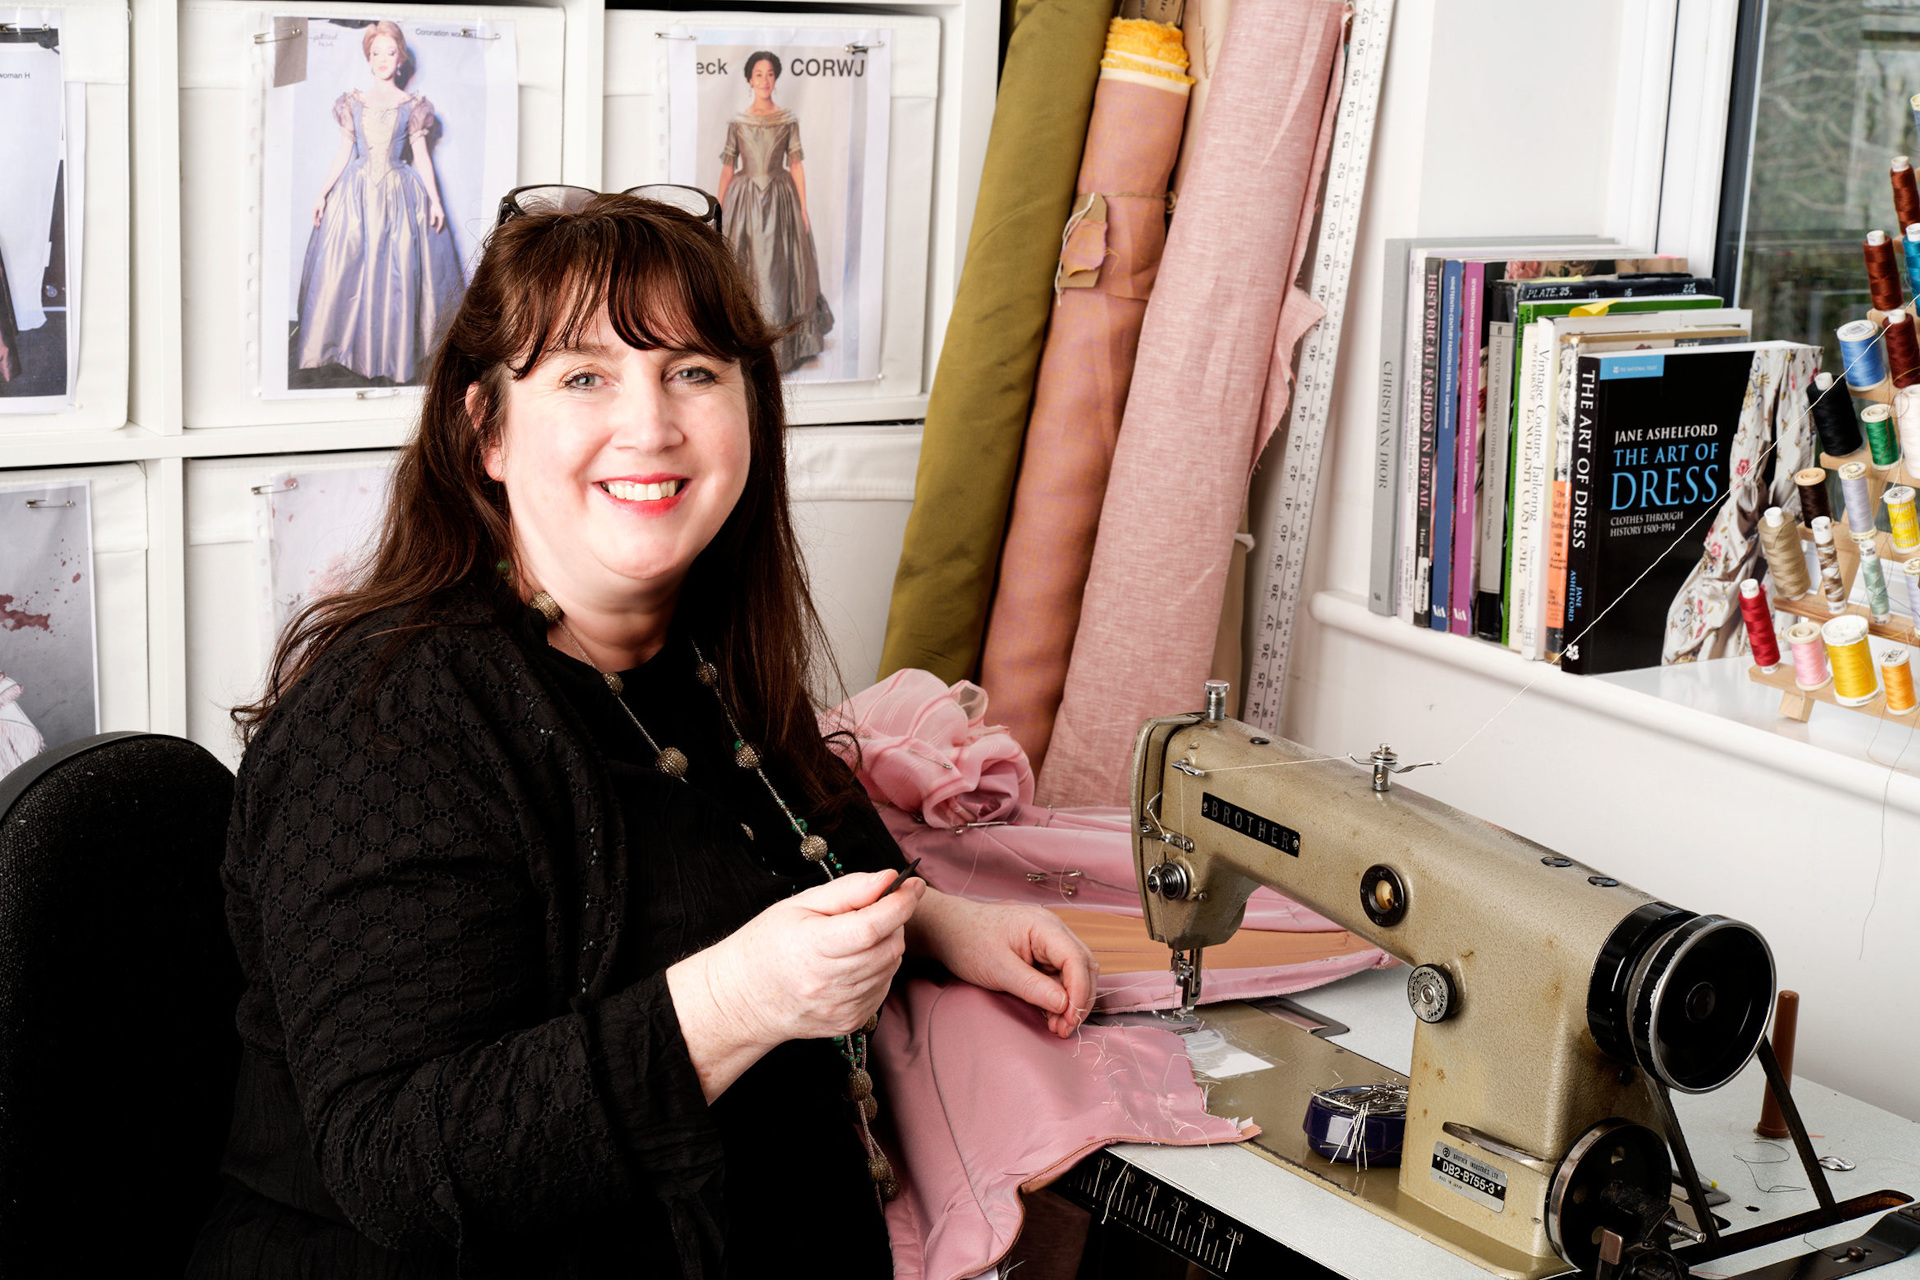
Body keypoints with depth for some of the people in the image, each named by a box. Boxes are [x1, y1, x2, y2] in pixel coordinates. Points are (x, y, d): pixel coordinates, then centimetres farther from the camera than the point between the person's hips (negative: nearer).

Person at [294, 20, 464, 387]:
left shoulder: (412, 106, 4)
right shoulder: (353, 102, 8)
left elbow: (421, 155, 6)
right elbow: (343, 151, 10)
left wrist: (435, 200, 1)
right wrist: (323, 192, 6)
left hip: (399, 198, -1)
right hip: (356, 194, 1)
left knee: (396, 277, -2)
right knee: (343, 274, -3)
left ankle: (394, 360, 7)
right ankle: (346, 349, 6)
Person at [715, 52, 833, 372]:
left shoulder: (788, 120, 3)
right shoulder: (737, 122, 4)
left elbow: (796, 165, 4)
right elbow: (728, 167, 7)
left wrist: (803, 210, 0)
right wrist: (719, 212, 4)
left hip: (780, 201, -1)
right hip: (744, 201, 1)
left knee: (779, 269, 1)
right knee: (743, 270, 1)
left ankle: (782, 345, 11)